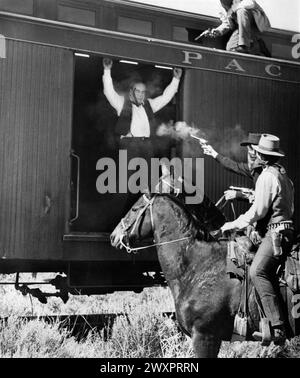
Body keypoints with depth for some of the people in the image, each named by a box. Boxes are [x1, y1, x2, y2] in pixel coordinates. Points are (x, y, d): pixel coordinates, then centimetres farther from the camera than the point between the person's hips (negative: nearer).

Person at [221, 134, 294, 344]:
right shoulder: (283, 174, 19)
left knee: (258, 272, -20)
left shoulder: (267, 176, -11)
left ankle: (278, 327, -26)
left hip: (276, 232, -10)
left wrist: (233, 225, -8)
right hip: (286, 230, 10)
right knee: (268, 275, 12)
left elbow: (258, 210, -16)